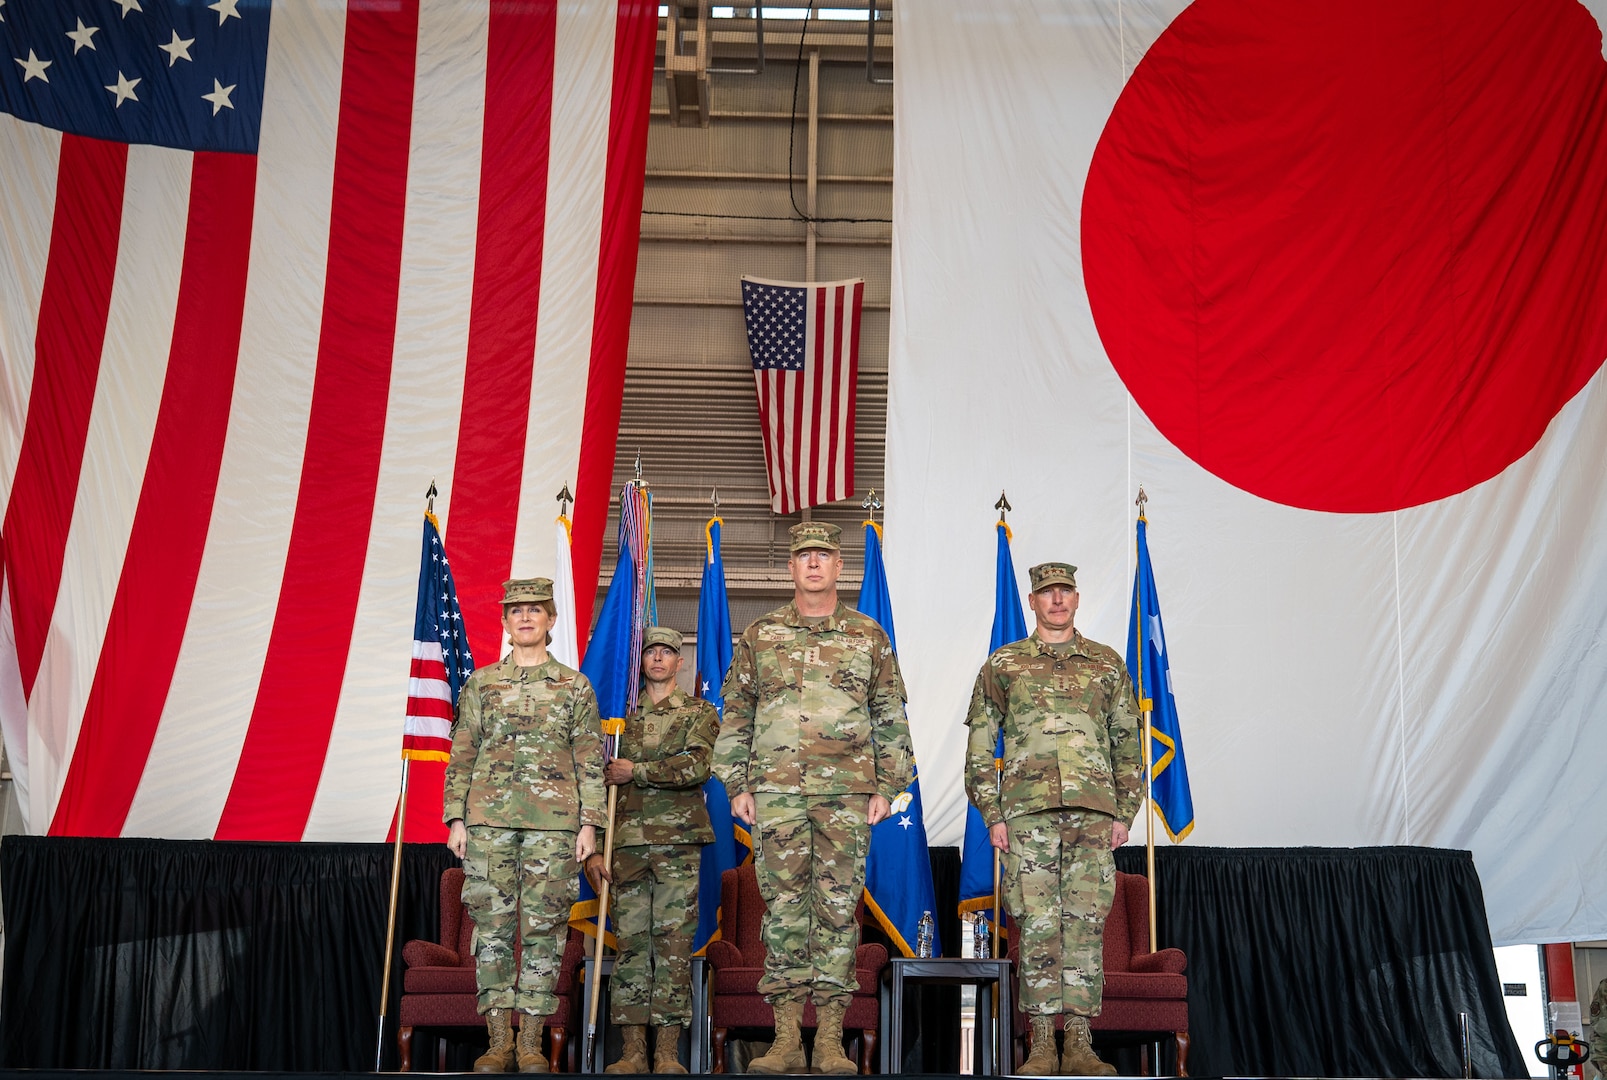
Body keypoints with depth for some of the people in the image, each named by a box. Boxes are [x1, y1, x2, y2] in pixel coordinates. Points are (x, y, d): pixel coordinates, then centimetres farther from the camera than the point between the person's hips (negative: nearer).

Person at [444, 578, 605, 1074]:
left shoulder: (574, 686, 8)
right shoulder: (481, 683, 11)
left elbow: (590, 760, 6)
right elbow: (461, 755, 10)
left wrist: (589, 823, -2)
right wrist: (456, 817, 2)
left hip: (554, 821, -1)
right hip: (489, 819, 1)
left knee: (544, 926, -1)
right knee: (492, 924, 0)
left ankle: (531, 1042, 7)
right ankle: (499, 1041, 8)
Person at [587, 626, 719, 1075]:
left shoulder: (700, 713, 10)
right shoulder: (620, 716, 16)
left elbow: (697, 766, -9)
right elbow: (599, 784, 12)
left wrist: (637, 771, -10)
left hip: (678, 840, -2)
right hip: (626, 840, 2)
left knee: (674, 941, -5)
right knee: (630, 941, 0)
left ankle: (668, 1051, -2)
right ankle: (633, 1050, 5)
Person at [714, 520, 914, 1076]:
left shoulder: (869, 637, 10)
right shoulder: (759, 636, 11)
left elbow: (890, 719, 10)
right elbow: (736, 717, 11)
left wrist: (888, 786, 2)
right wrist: (736, 785, 3)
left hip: (848, 792, 0)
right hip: (777, 790, 0)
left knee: (838, 908, 0)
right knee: (783, 906, 1)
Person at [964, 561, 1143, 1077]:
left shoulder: (1107, 664, 13)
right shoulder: (1002, 665, 9)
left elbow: (1128, 744, 14)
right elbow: (979, 745, 8)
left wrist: (1124, 813, 5)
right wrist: (991, 814, 0)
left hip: (1094, 813, 1)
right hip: (1027, 812, -1)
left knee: (1086, 924, 1)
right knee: (1038, 925, -3)